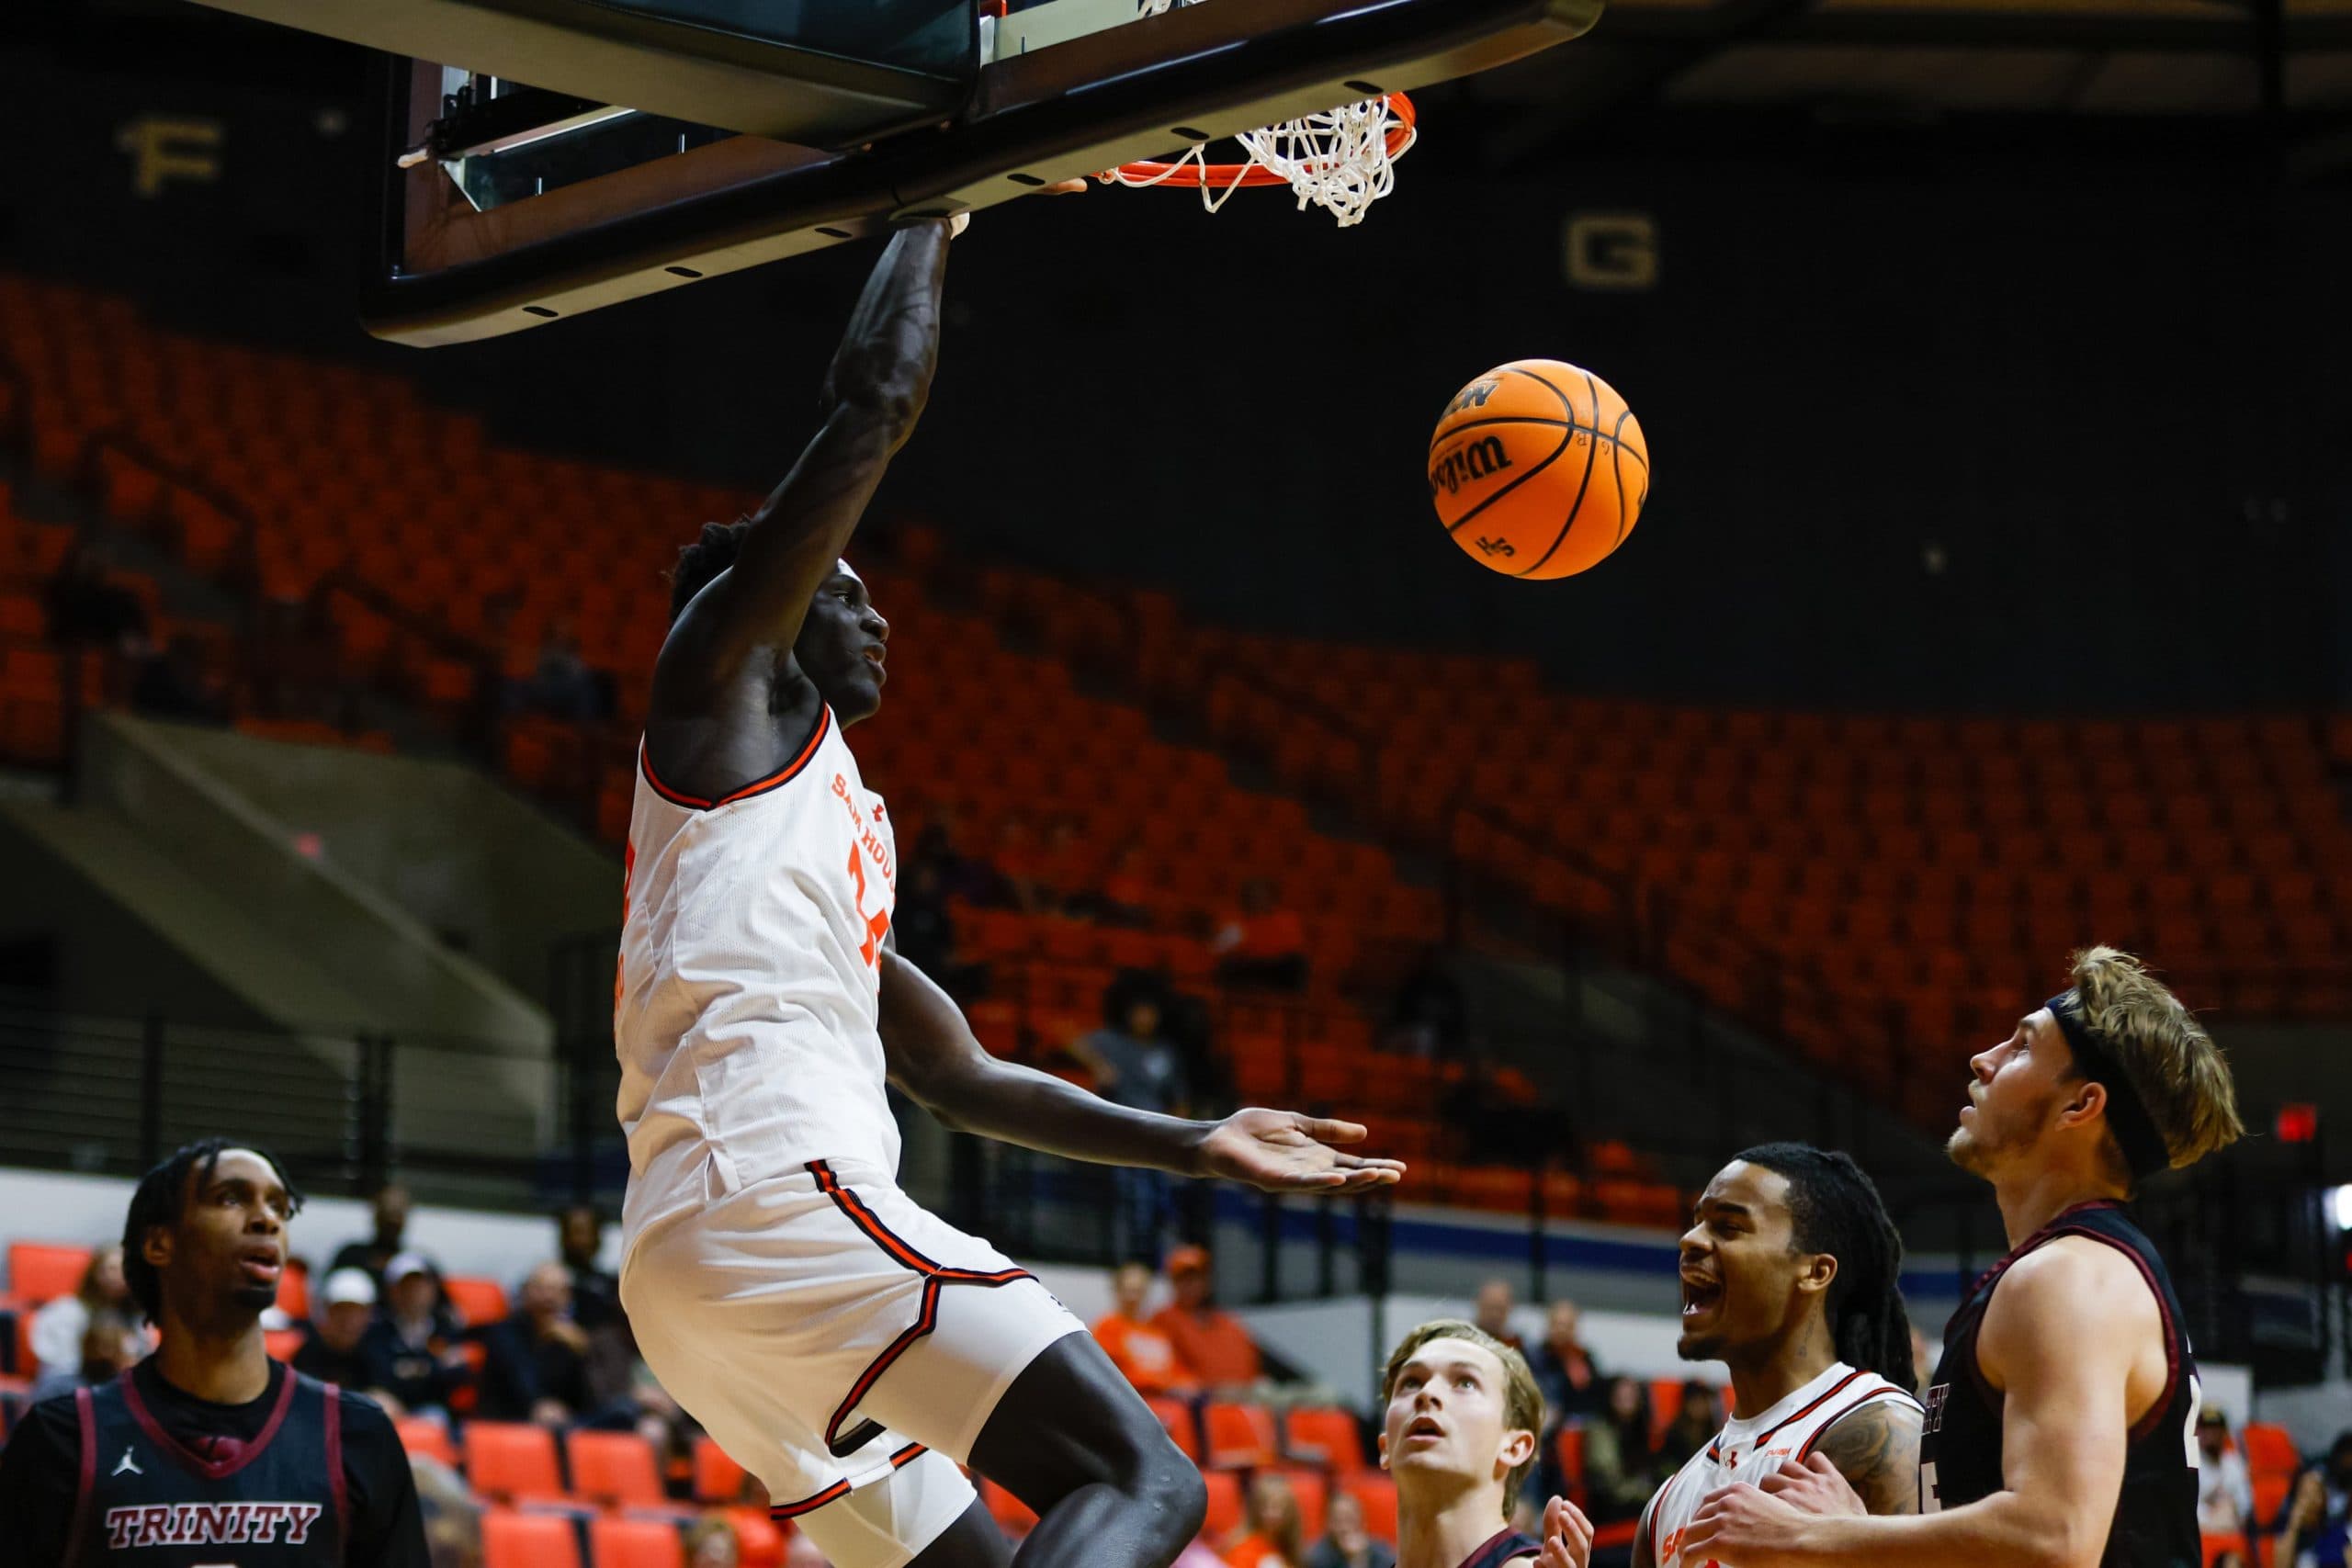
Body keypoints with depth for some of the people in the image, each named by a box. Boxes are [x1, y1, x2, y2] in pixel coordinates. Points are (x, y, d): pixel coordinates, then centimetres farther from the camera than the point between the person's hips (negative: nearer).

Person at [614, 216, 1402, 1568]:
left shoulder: (836, 822, 34)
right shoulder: (730, 673, 9)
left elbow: (961, 1079, 36)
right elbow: (873, 404, 1)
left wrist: (1196, 1145, 33)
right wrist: (931, 211, 16)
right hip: (780, 1192, -10)